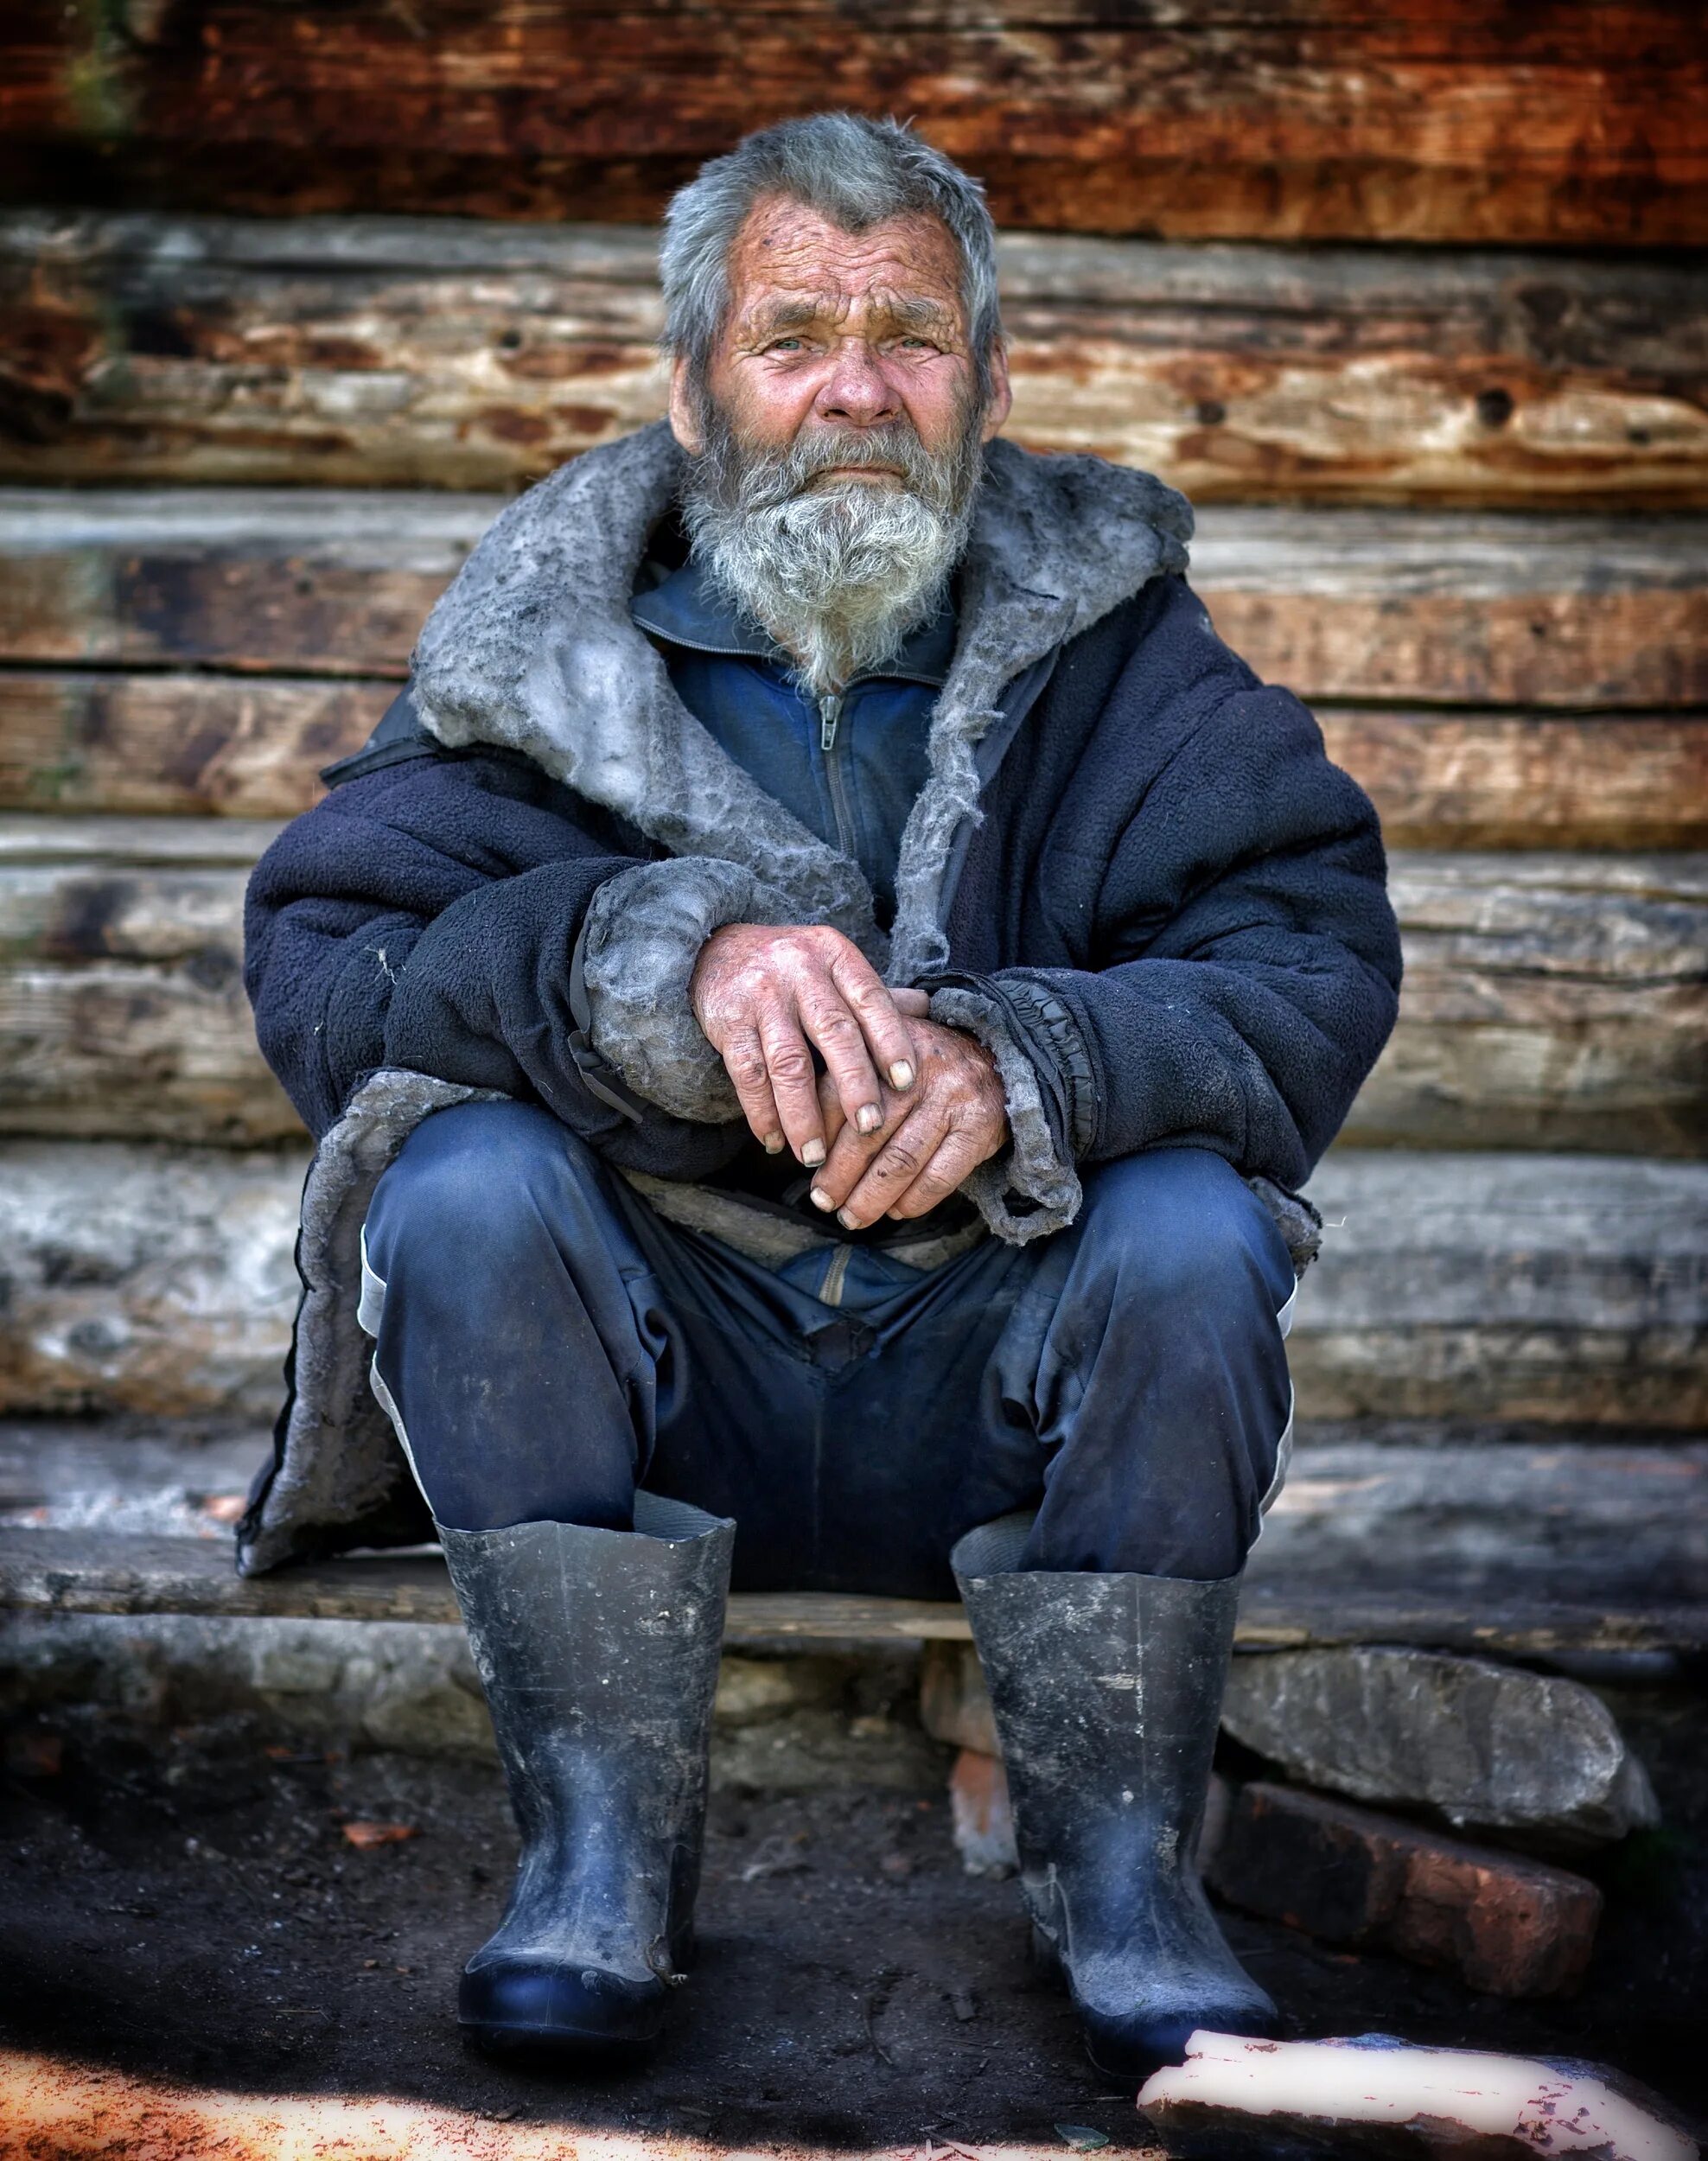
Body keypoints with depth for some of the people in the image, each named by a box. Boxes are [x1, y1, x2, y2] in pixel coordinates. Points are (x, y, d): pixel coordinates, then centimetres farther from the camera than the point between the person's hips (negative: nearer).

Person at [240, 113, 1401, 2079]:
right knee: (465, 1181, -25)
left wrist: (1022, 1063, -33)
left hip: (988, 1398, 0)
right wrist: (669, 952, -32)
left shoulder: (1108, 646, 0)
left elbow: (1316, 971, -12)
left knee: (1191, 1233, -27)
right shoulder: (546, 659, -1)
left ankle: (1118, 1863, -11)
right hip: (651, 1385, 0)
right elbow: (316, 964, -14)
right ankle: (603, 1845, -16)